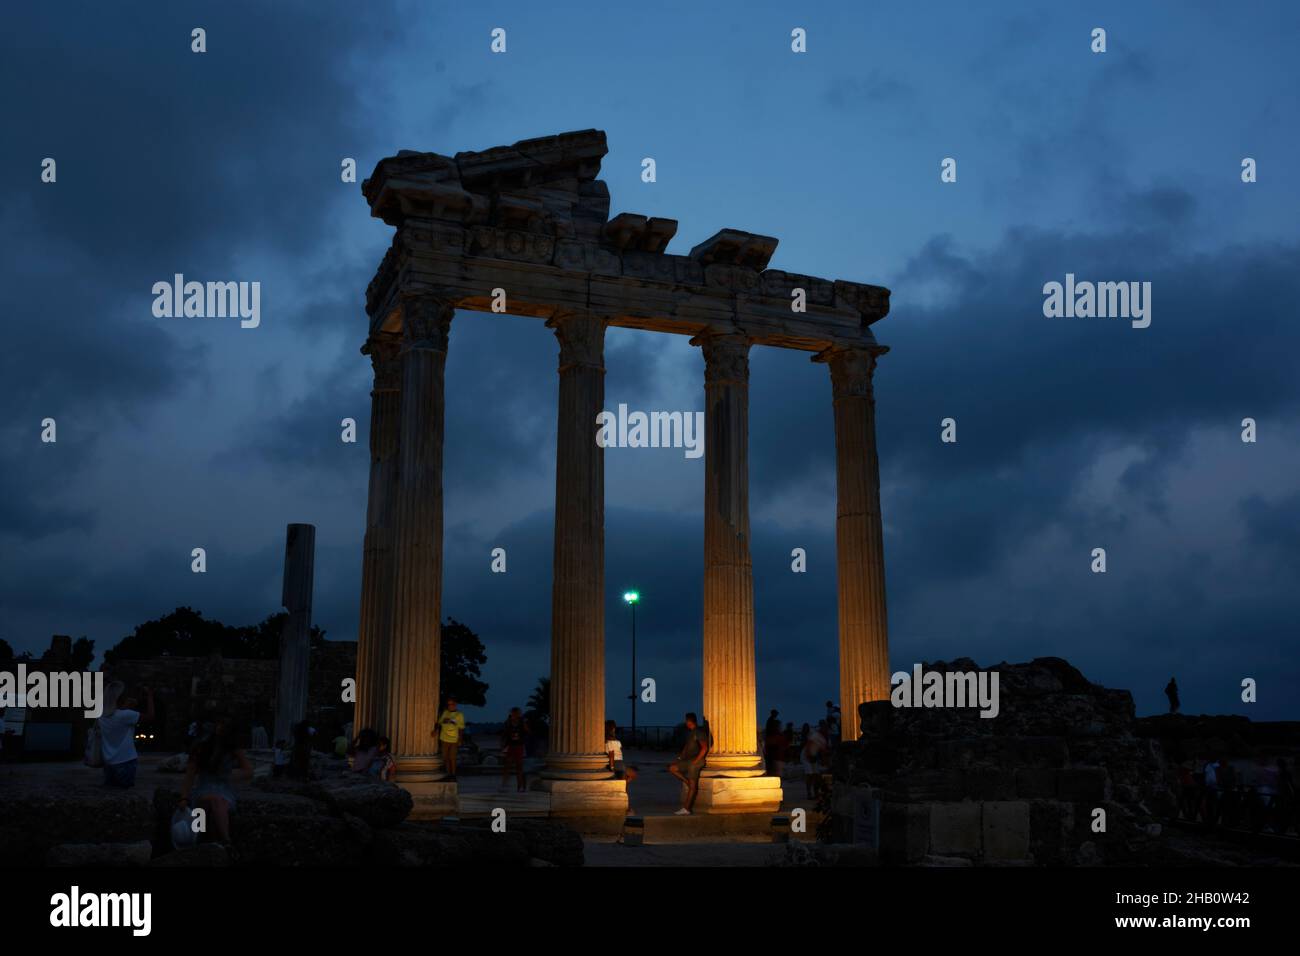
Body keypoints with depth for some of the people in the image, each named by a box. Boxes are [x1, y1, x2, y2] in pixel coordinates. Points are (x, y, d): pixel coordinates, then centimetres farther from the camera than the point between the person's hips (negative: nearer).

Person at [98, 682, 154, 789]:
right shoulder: (124, 715, -19)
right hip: (125, 762, -6)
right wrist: (149, 696, -4)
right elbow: (150, 716, -14)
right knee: (125, 789, 8)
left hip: (108, 762, 6)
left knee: (109, 788, 22)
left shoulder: (102, 716, 1)